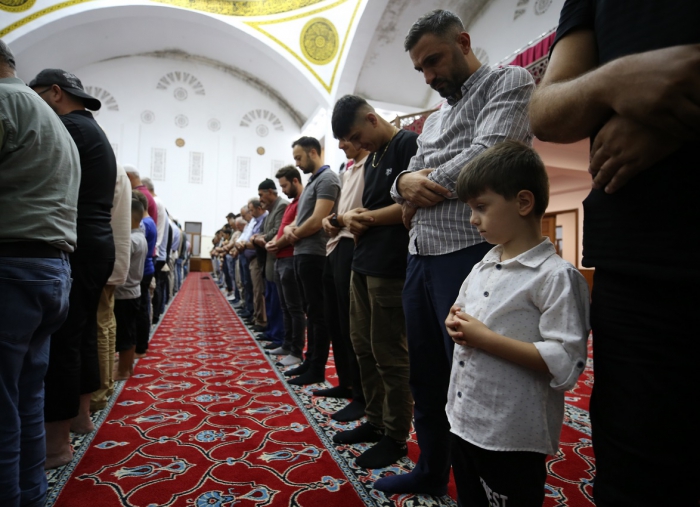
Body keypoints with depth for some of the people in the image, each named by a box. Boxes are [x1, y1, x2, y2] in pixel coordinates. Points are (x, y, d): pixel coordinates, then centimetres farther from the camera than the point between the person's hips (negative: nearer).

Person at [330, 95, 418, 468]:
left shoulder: (408, 144, -7)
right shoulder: (373, 157, 20)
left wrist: (369, 217, -7)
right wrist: (353, 217, 0)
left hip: (391, 268, -9)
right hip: (363, 264, 9)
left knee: (390, 355, 0)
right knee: (363, 347, 15)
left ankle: (396, 437, 17)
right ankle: (375, 421, 31)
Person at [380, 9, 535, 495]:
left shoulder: (510, 82, 3)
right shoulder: (435, 118, 25)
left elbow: (487, 154, -15)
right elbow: (404, 180, 19)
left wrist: (422, 190, -3)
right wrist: (406, 182, -5)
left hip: (470, 253, -8)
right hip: (420, 258, 8)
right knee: (425, 374, 16)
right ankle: (431, 472, 36)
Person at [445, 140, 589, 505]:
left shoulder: (556, 276, -18)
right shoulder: (481, 268, 6)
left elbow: (565, 365, -23)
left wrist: (486, 339, -24)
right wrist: (456, 324, -4)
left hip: (512, 438, -7)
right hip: (463, 421, 8)